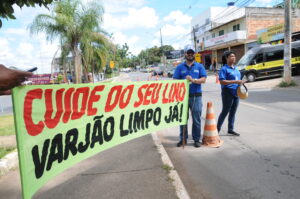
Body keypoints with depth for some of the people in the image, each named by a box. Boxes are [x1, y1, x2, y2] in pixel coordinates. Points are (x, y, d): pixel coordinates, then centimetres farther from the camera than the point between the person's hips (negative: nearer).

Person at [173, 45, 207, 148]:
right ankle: (183, 139, 18)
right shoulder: (180, 67, 9)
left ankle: (196, 139, 16)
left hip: (196, 96, 0)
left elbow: (203, 80, -2)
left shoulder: (199, 66, 10)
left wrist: (193, 80, -17)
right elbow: (175, 81, 1)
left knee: (196, 119, 4)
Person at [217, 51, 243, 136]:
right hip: (228, 92, -7)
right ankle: (218, 128, 11)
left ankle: (231, 129, 23)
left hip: (236, 93, 7)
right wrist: (235, 81, -22)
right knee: (225, 111, -1)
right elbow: (222, 81, -19)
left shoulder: (236, 68, 15)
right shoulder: (224, 69, -10)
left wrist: (241, 82, 4)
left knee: (233, 112, 12)